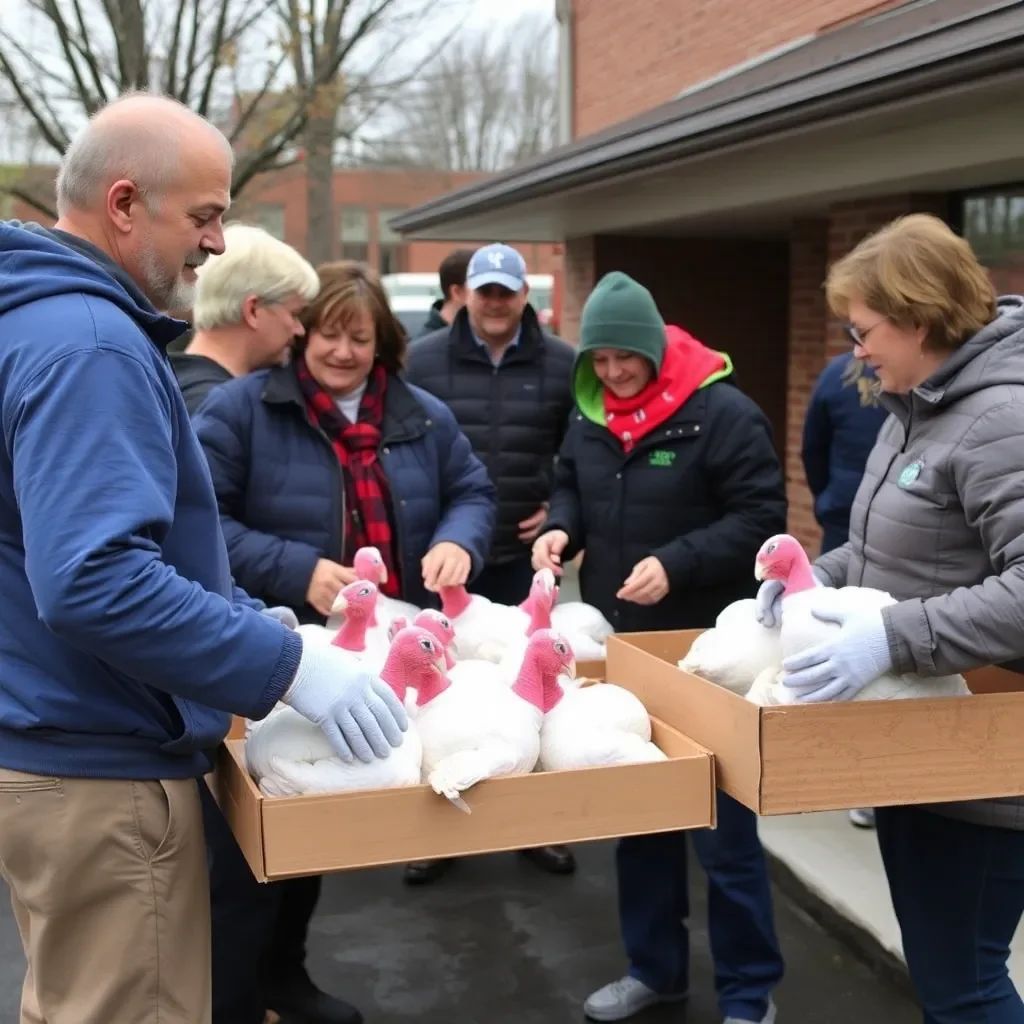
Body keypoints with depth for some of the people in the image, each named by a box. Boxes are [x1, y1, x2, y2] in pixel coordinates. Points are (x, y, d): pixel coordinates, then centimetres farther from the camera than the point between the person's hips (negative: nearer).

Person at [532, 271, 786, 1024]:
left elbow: (761, 517, -16)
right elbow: (571, 487, 18)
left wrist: (676, 565, -25)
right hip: (618, 644, 7)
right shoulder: (591, 416, 6)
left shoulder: (723, 413, -15)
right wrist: (561, 530, -4)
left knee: (722, 826, 3)